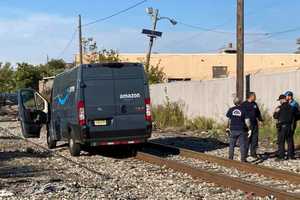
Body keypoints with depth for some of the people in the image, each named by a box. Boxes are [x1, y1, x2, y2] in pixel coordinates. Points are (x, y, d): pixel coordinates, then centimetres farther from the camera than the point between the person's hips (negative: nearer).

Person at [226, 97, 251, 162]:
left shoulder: (231, 110, -2)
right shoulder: (244, 110, -8)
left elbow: (229, 120, 4)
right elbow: (247, 121, -11)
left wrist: (228, 127, 16)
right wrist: (250, 129, -4)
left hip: (233, 130, 2)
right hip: (242, 130, -2)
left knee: (231, 145, 11)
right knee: (242, 145, 5)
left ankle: (230, 159, 13)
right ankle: (243, 159, 6)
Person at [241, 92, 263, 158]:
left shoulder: (255, 104, 14)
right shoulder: (244, 104, -6)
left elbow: (258, 113, 23)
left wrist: (260, 119, 15)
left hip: (254, 124, 6)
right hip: (247, 124, -6)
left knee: (254, 139, 7)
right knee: (247, 139, -4)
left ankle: (253, 153, 15)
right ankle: (245, 153, 4)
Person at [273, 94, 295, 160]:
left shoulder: (280, 108, -12)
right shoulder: (291, 107, 6)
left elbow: (275, 116, -7)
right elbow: (293, 116, 11)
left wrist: (275, 112, 10)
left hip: (282, 126, -6)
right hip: (289, 126, 6)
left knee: (281, 142, -2)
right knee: (290, 141, 12)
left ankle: (281, 156, -4)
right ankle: (290, 155, 15)